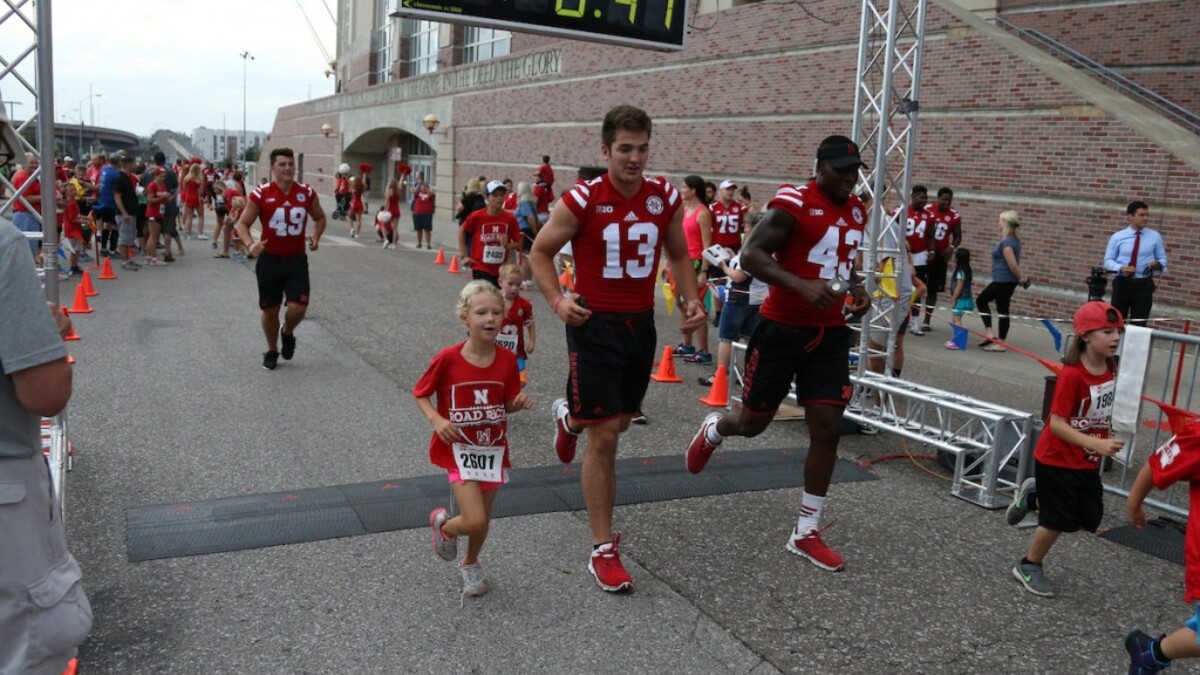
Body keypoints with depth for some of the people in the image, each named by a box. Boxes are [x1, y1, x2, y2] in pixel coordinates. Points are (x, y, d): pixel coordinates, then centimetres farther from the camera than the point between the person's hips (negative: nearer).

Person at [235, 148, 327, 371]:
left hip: (297, 260, 1)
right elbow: (242, 223, -4)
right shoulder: (260, 194, -9)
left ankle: (288, 333, 26)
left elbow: (320, 218, 15)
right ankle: (271, 351, 31)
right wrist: (250, 244, -24)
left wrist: (316, 237, -3)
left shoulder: (307, 193, -2)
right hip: (270, 260, -1)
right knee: (270, 310, 9)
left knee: (298, 308, -9)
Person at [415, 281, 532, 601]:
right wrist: (437, 420, -19)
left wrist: (520, 402, -15)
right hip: (459, 449, -4)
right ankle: (443, 524, 22)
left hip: (493, 449, 4)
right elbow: (420, 393, -3)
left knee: (483, 520, 14)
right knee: (475, 521, -14)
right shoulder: (448, 359, -17)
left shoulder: (507, 360, -7)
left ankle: (470, 563, 45)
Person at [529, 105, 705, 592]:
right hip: (594, 326, -5)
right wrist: (557, 301, -18)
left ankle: (569, 417, 58)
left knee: (621, 420, 21)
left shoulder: (666, 199, -2)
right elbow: (540, 252, -3)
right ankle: (603, 550, 7)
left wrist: (690, 299, -3)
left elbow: (677, 254, 13)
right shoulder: (582, 201, -14)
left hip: (640, 324, 5)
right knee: (604, 437, -5)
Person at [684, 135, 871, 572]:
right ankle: (713, 431, 46)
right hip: (782, 330, -6)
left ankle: (806, 533, 12)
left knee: (828, 430, 0)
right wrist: (803, 286, -35)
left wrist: (856, 291, 7)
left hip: (830, 335, 6)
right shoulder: (793, 204, -14)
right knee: (754, 422, 8)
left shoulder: (857, 212, 11)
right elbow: (750, 255, -23)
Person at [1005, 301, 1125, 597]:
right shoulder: (1072, 374, -25)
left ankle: (1033, 497, 31)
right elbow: (1056, 423, -26)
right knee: (1059, 519, 2)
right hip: (1057, 460, -7)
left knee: (1089, 519, 10)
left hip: (1088, 462, 7)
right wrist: (1097, 444, -33)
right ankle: (1028, 567, 25)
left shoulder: (1112, 368, -3)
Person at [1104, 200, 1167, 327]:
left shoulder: (1155, 237, 4)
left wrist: (1158, 264, -18)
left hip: (1144, 285, 1)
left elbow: (1162, 259, 7)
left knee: (1139, 324, 5)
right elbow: (1108, 260, 1)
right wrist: (1121, 268, -20)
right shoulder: (1117, 237, 0)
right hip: (1122, 284, -1)